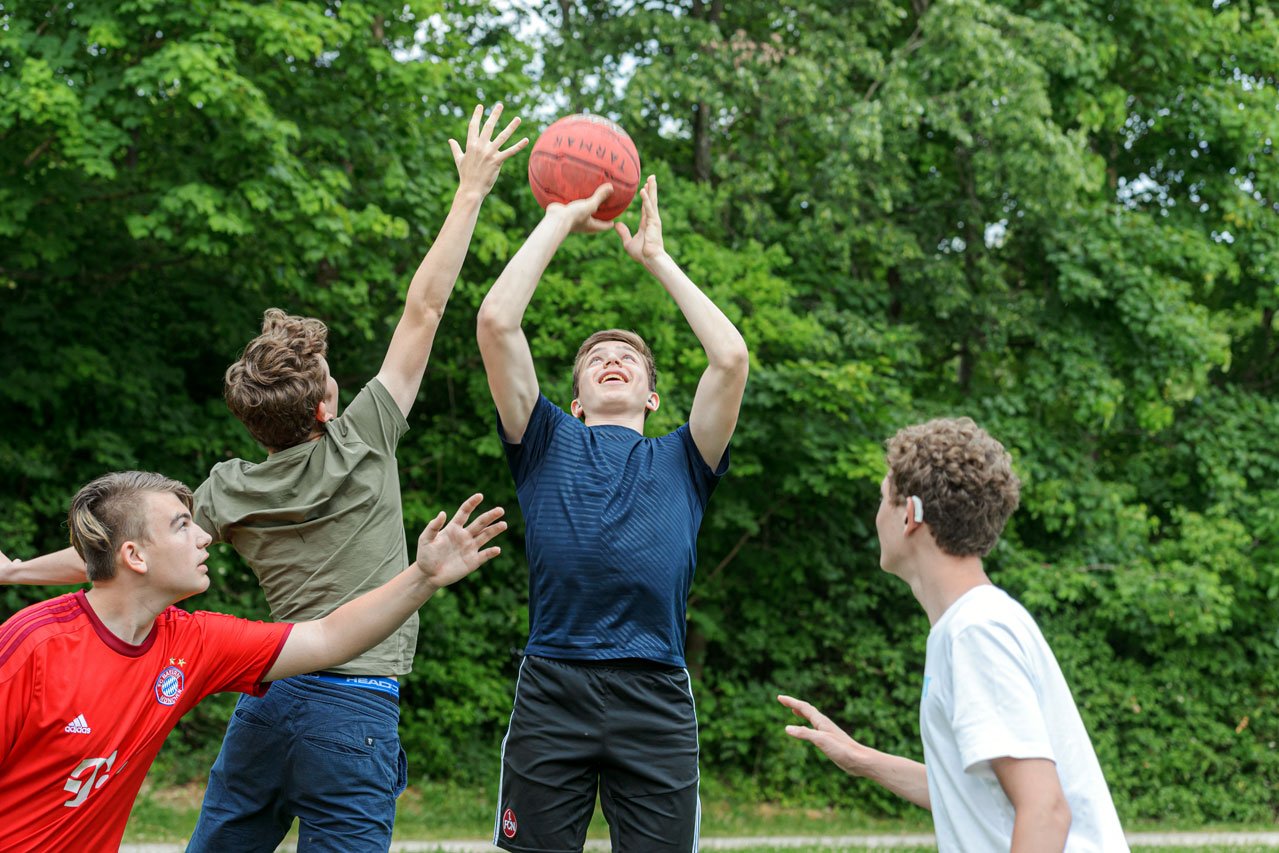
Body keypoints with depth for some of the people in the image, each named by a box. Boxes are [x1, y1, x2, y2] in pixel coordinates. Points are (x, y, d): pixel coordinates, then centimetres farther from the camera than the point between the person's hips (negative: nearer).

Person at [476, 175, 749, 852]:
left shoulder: (680, 460, 22)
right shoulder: (548, 445, 20)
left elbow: (730, 356, 9)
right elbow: (496, 322, 10)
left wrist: (655, 256, 19)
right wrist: (561, 220, 19)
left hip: (655, 695, 1)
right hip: (551, 688, 0)